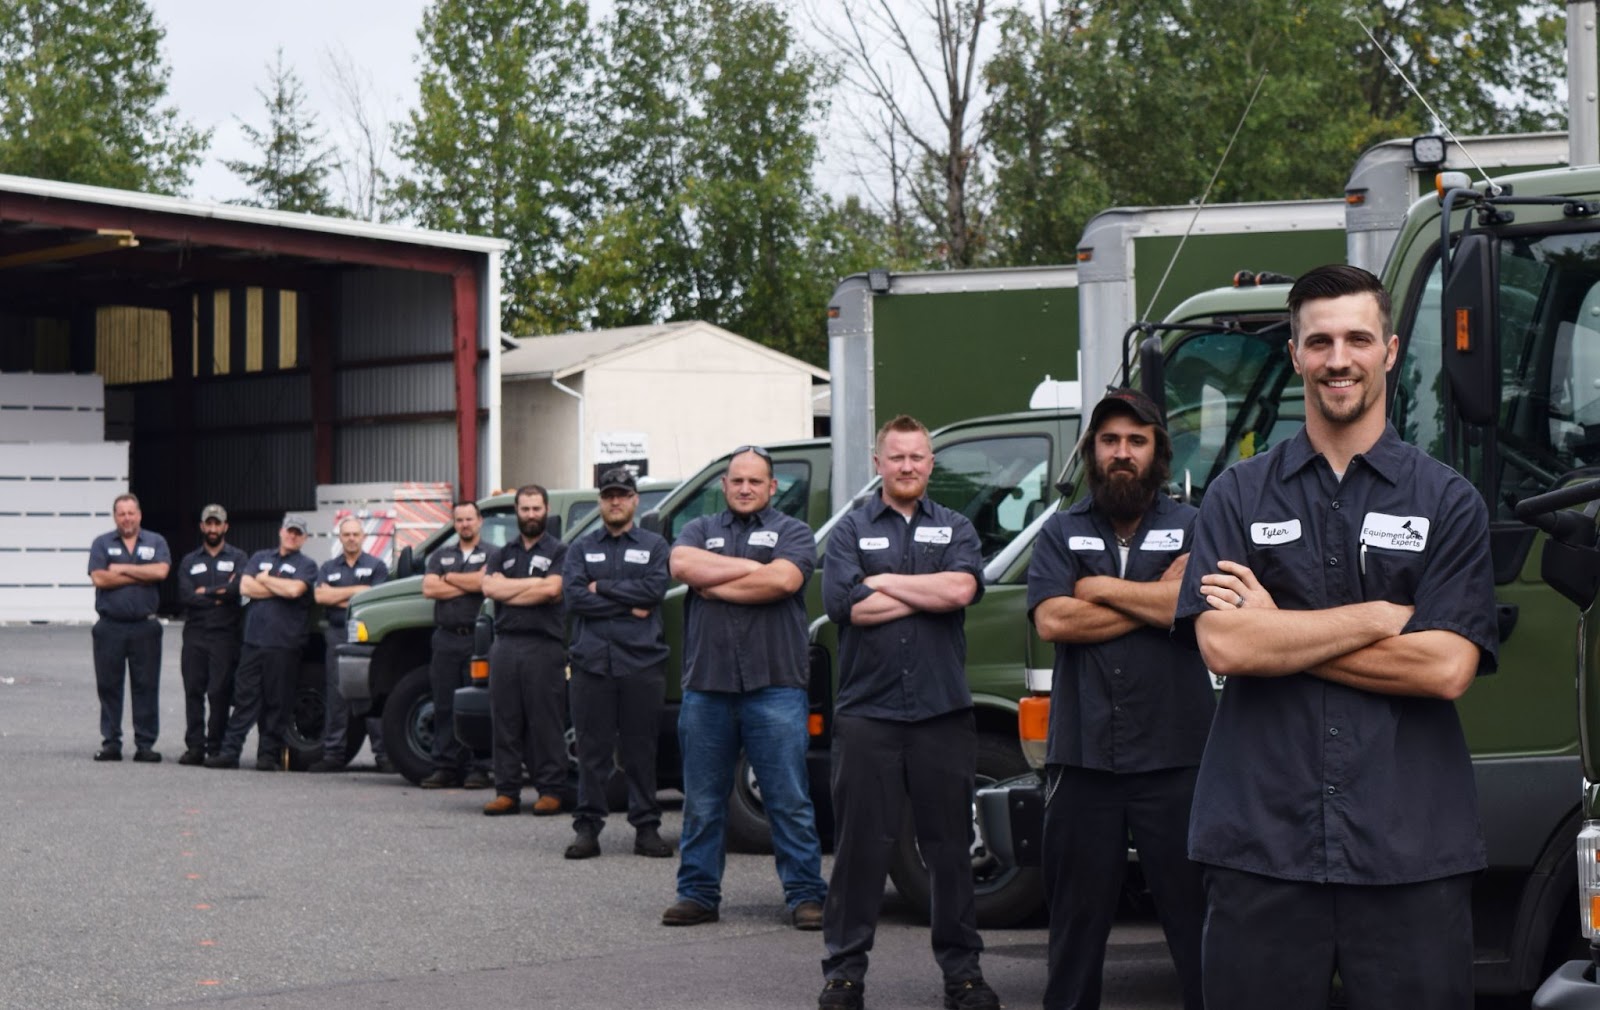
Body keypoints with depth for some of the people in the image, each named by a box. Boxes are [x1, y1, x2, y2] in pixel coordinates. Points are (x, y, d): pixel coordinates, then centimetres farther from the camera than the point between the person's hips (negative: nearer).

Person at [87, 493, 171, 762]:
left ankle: (145, 744, 5)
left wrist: (122, 569, -8)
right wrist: (141, 576, -8)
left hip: (145, 627, 0)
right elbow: (99, 578, -9)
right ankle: (111, 742, 10)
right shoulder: (102, 544, 6)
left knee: (146, 686, 0)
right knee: (108, 686, 3)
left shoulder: (156, 542, 7)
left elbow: (161, 571, -11)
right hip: (110, 626, 0)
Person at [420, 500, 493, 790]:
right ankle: (445, 768, 5)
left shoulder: (490, 554, 7)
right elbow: (429, 589, 4)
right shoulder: (440, 556, 19)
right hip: (447, 638, 4)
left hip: (477, 638, -4)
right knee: (444, 706, 2)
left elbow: (484, 580, -12)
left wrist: (449, 578, 2)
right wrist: (468, 585, -1)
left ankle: (476, 769, -3)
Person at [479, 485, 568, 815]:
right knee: (505, 722, 2)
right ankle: (507, 792, 5)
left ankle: (550, 791, -1)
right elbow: (489, 587, 1)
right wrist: (533, 583, -4)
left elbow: (552, 590, -10)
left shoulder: (559, 552, 6)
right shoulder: (502, 554, 19)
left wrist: (509, 592, -2)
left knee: (546, 722, -5)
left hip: (544, 645, -4)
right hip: (505, 645, 4)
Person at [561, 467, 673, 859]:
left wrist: (603, 587, -5)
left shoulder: (653, 546, 12)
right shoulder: (582, 548, 13)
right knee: (593, 750, 0)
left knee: (640, 750, 2)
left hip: (642, 663, 0)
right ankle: (587, 828, 4)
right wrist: (630, 605, -6)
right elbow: (574, 597, -3)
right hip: (592, 662, 1)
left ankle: (647, 828, 7)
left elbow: (655, 588, -7)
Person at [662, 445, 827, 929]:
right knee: (702, 802, 7)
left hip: (774, 686, -3)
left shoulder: (792, 532, 9)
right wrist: (752, 568, -7)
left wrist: (714, 584, -4)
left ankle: (806, 895, 2)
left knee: (789, 800, -2)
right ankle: (698, 894, 15)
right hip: (706, 687, 3)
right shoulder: (701, 529, 18)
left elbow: (785, 580, -11)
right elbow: (682, 564, -5)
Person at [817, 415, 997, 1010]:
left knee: (949, 845, 5)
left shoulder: (955, 530, 11)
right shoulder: (851, 531, 8)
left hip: (943, 711, 1)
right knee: (860, 845, 2)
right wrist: (931, 593, -6)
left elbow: (962, 589, -10)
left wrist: (885, 582, -6)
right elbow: (849, 605, -9)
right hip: (867, 710, -1)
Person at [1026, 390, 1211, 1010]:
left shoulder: (1192, 528, 8)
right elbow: (1053, 621, -6)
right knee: (1077, 918, 10)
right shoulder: (1062, 533, 12)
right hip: (1083, 756, 2)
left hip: (1174, 756, -1)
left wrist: (1101, 589, -4)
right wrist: (1157, 599, -6)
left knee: (1195, 911, -1)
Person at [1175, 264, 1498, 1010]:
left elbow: (1447, 667, -6)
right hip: (1261, 843, 1)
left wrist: (1277, 633, -5)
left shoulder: (1448, 501, 6)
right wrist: (1381, 617, -7)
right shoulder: (1238, 495, 8)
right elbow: (1223, 645, -6)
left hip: (1411, 853, 0)